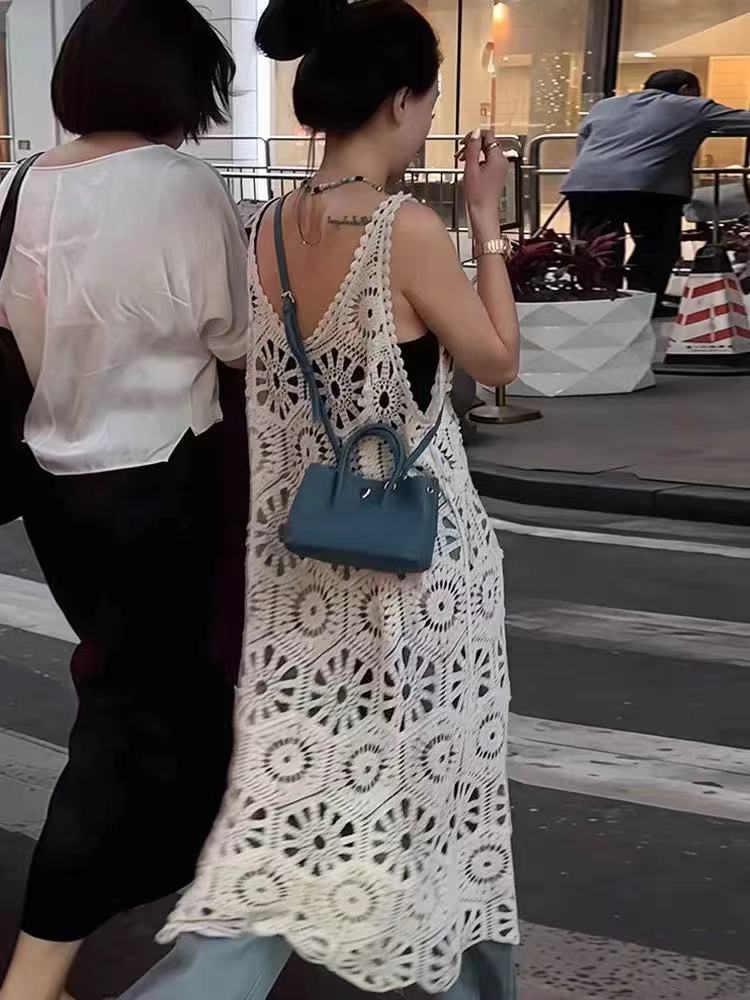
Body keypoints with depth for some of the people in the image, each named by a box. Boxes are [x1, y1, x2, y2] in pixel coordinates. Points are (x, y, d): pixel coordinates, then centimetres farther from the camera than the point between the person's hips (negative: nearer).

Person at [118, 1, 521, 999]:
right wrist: (488, 219, 0)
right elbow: (498, 360, -5)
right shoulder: (408, 228, -19)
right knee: (434, 770, 16)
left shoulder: (267, 232, 1)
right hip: (417, 554, -5)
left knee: (294, 798, 12)